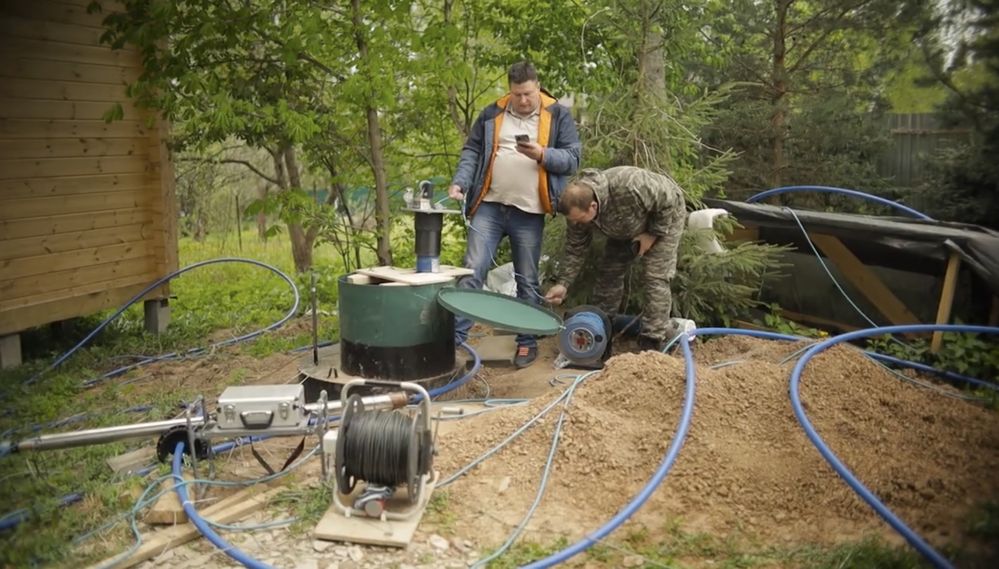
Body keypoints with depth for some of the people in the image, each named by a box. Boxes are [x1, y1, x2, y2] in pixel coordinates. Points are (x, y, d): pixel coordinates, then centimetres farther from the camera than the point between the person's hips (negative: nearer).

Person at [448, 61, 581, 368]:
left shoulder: (558, 116, 3)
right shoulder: (491, 114, 8)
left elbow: (573, 158, 0)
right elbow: (471, 152, 10)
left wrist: (543, 155, -18)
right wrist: (459, 182, -6)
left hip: (529, 213, -1)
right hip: (489, 207, 1)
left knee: (527, 280, 9)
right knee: (472, 271, -2)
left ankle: (527, 342, 21)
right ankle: (454, 336, 4)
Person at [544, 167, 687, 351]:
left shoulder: (628, 187, -46)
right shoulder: (578, 207, -24)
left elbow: (669, 200, -31)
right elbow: (575, 249, -13)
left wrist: (652, 234, -24)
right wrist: (563, 284, -20)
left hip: (664, 218, -6)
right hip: (628, 227, 6)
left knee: (656, 278, -13)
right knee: (610, 272, 4)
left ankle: (653, 342, -5)